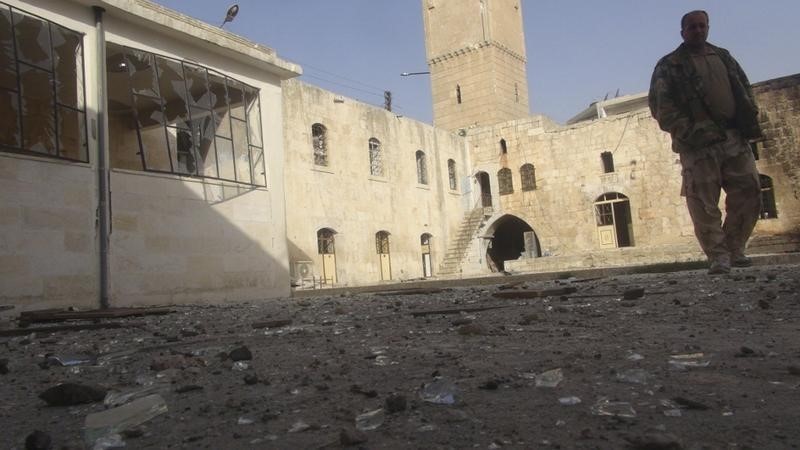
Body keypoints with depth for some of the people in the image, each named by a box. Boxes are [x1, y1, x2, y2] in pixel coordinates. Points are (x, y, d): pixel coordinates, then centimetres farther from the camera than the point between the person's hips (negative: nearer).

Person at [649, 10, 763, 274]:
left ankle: (734, 249, 17)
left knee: (749, 194, 3)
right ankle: (718, 255, 2)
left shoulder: (723, 57, 21)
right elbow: (660, 105, -6)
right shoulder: (669, 66, 4)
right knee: (704, 203, -7)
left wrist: (750, 122, 7)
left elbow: (745, 90, 22)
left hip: (736, 140, 5)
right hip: (699, 144, -5)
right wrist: (687, 132, -15)